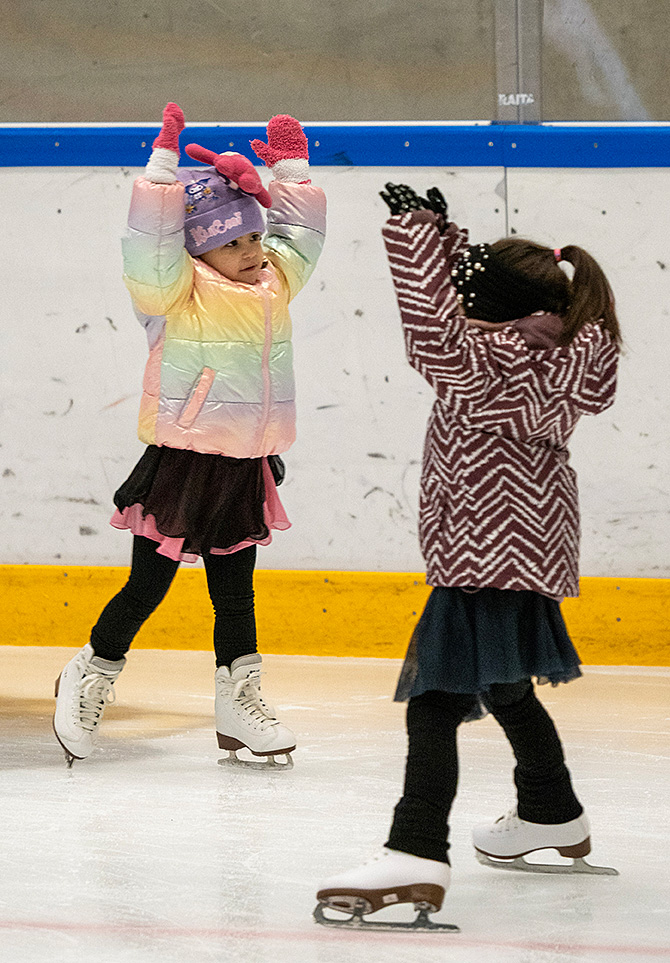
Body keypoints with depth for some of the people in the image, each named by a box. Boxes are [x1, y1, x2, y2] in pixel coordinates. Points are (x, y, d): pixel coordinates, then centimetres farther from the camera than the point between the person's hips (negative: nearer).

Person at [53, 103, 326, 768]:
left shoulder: (272, 284, 10)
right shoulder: (180, 292, -11)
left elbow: (299, 236, 26)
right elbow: (152, 244, -27)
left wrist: (291, 171, 22)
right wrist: (164, 163, -27)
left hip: (245, 469, 6)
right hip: (181, 463, -6)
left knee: (235, 588, 12)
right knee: (149, 584, 2)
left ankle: (239, 703, 17)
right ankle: (87, 678, 19)